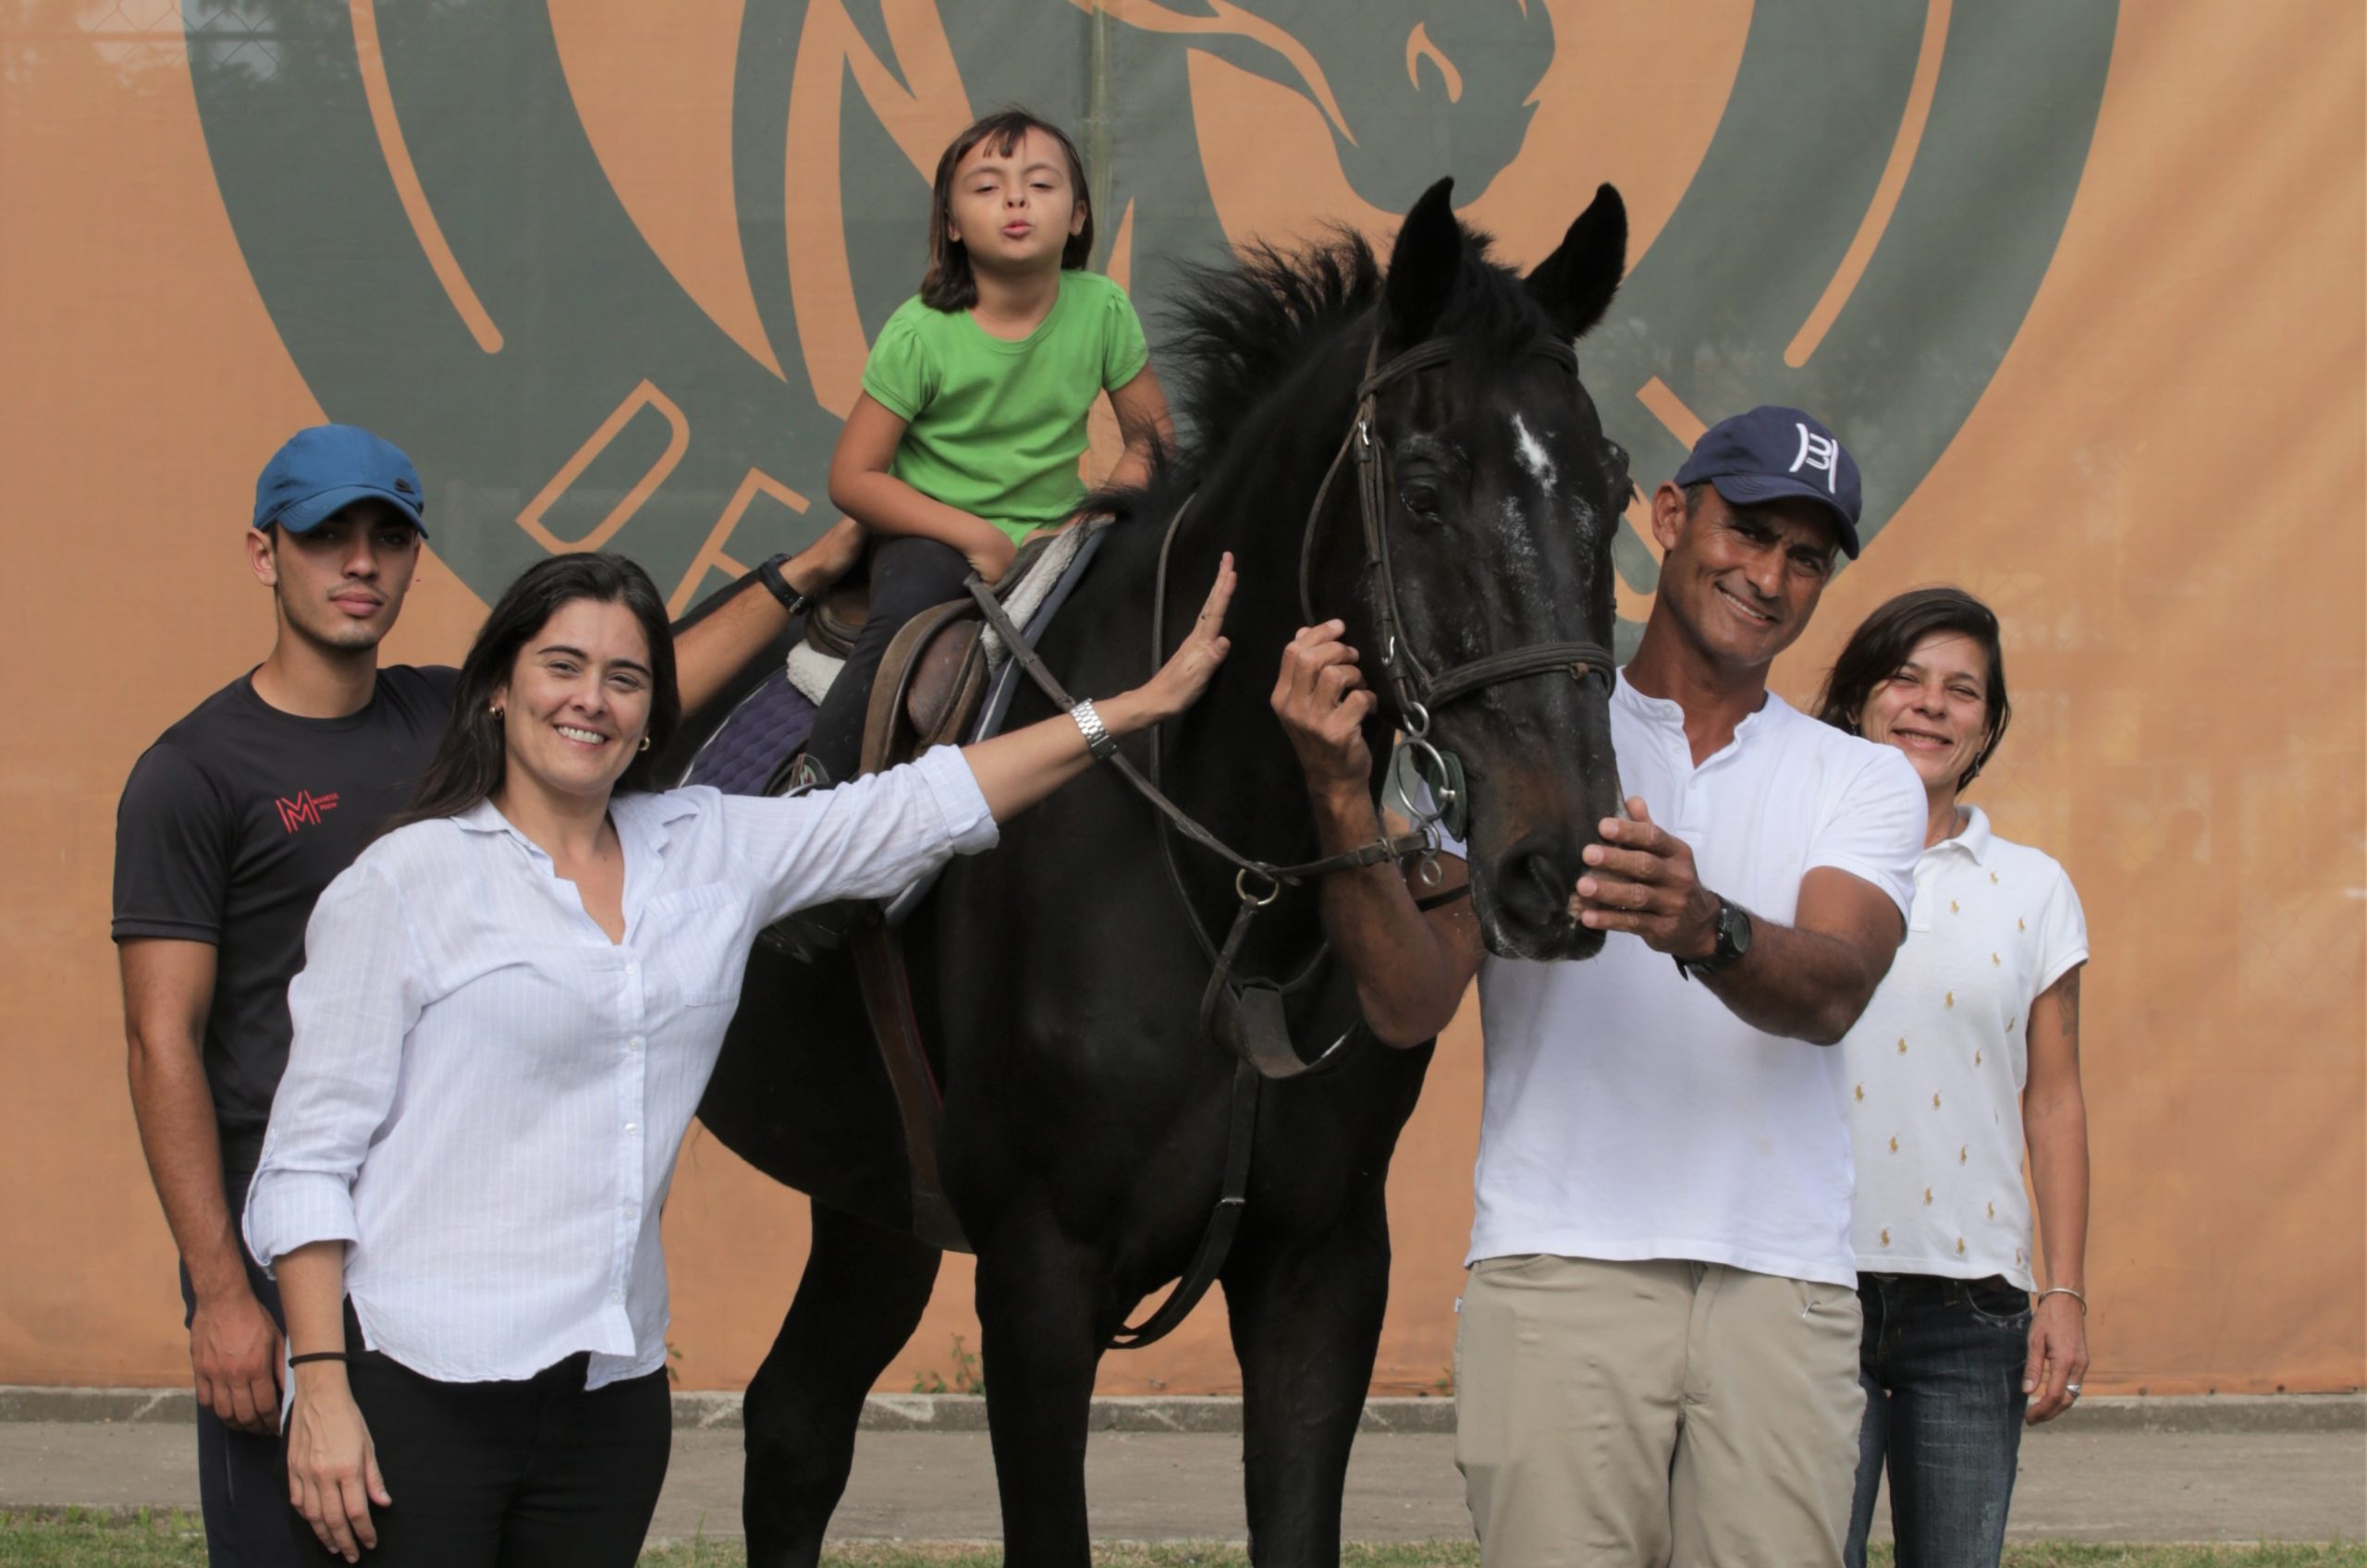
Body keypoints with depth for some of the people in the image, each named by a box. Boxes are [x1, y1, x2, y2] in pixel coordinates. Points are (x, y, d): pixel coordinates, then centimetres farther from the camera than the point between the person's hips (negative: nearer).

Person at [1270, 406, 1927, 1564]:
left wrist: (1706, 929, -31)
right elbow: (1410, 1004, -3)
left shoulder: (1865, 784, 13)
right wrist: (1341, 793, -18)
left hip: (1782, 1294, 2)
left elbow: (1831, 993, -8)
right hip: (1559, 1271, -2)